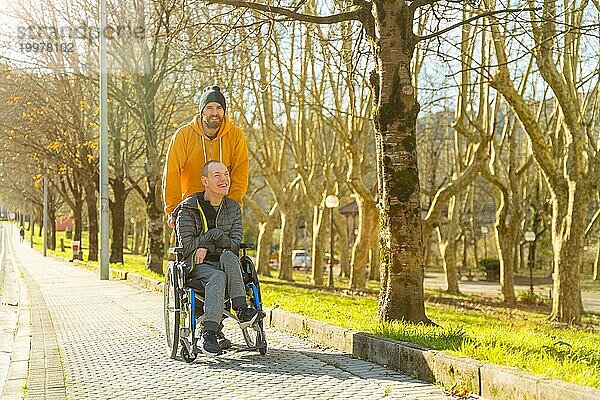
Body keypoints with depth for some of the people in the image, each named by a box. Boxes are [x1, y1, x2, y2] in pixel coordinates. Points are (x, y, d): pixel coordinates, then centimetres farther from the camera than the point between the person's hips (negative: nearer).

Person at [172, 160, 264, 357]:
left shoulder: (233, 209, 10)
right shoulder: (188, 210, -3)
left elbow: (234, 244, 0)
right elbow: (186, 247, -9)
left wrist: (207, 247, -14)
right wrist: (215, 235, -11)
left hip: (224, 263, 3)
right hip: (195, 267, -3)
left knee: (228, 256, -34)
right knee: (218, 277, -37)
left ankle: (242, 311, -42)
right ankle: (208, 333, -45)